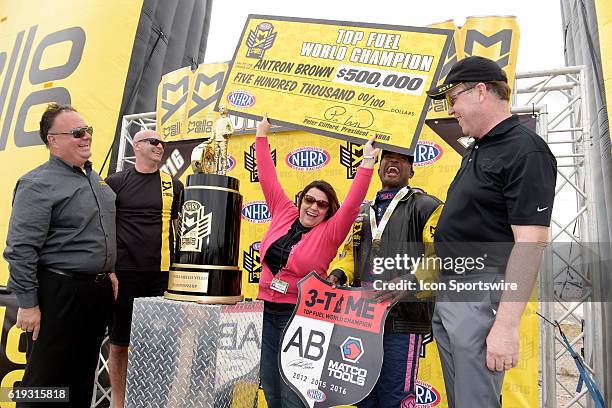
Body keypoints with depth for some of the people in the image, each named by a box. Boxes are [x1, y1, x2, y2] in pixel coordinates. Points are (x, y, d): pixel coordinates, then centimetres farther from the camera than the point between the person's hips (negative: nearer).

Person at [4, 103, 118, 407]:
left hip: (99, 291, 8)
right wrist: (27, 303, -17)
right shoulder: (38, 184, -13)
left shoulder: (94, 178, 13)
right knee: (46, 380, 6)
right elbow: (20, 249, -16)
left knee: (84, 375, 18)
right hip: (59, 292, -7)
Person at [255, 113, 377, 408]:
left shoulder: (329, 233, -7)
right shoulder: (284, 215, 2)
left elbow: (352, 204, -18)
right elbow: (268, 178, 6)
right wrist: (261, 136, 10)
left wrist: (367, 162, -21)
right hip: (267, 313, 5)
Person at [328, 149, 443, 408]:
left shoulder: (426, 207, 0)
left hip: (403, 319, -6)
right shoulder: (363, 211, 20)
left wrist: (409, 282, -26)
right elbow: (348, 251, 19)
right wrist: (338, 274, -1)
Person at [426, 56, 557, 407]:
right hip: (448, 293, 9)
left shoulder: (525, 150, -14)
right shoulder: (476, 149, 16)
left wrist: (507, 324, -24)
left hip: (481, 295, -9)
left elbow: (531, 242, -21)